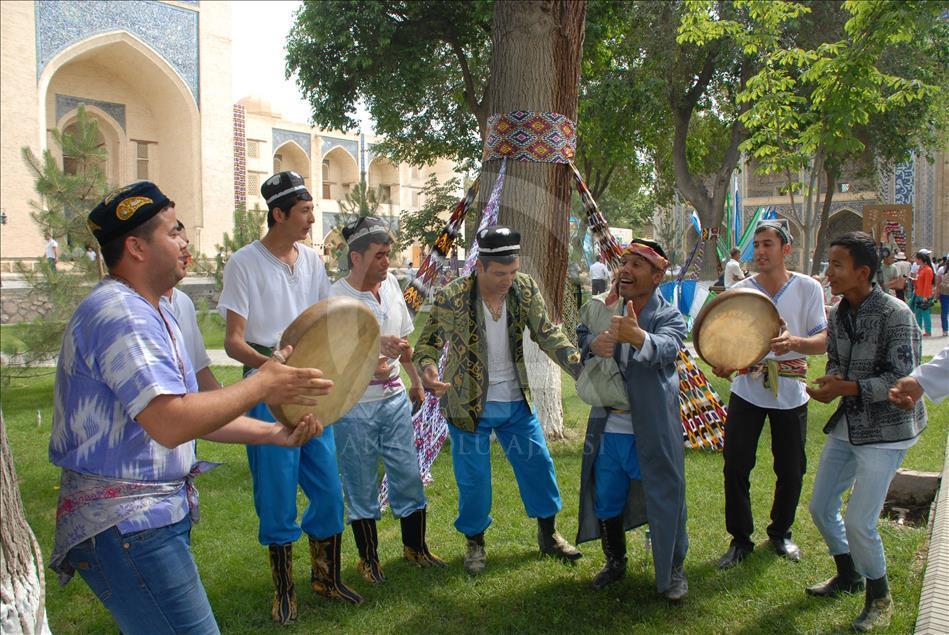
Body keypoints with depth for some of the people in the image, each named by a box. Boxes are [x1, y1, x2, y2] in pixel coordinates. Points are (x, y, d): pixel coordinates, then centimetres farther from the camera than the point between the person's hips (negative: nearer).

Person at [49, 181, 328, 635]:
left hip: (155, 514, 10)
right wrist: (262, 385, -19)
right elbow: (171, 423, -29)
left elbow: (192, 412, 16)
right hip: (126, 526, -10)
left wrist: (274, 433, 7)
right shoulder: (119, 312, -20)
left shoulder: (151, 314, 15)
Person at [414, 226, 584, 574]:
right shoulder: (451, 297, -19)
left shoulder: (525, 289, -8)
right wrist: (427, 370, -36)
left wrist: (583, 369, -16)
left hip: (516, 402, 4)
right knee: (473, 479, 6)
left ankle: (548, 534, 35)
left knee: (539, 464, 13)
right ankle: (474, 542, 31)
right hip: (469, 405, -4)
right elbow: (428, 344, -12)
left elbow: (548, 335, -4)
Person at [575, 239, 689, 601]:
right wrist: (592, 344, -25)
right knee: (606, 503, 17)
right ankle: (615, 562, 41)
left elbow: (666, 348, -30)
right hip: (608, 431, 4)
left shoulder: (670, 318, -11)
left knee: (664, 503, 8)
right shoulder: (606, 309, 3)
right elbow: (580, 334, 0)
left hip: (653, 434, -4)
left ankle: (674, 571, 32)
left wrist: (638, 337, -54)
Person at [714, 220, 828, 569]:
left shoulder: (808, 288, -4)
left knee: (791, 469, 9)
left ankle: (780, 533, 33)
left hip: (790, 393, 0)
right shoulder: (739, 291, -2)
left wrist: (794, 342, -29)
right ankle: (740, 538, 16)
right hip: (748, 390, 0)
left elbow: (822, 341, -7)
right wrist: (721, 363, -23)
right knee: (736, 467, -2)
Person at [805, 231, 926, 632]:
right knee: (821, 508, 14)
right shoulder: (838, 315, 3)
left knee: (859, 523, -8)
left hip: (885, 429, -7)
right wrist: (830, 382, -9)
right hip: (847, 424, 8)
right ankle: (849, 576, 39)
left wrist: (847, 387, -28)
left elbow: (901, 381, -21)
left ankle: (880, 598, 19)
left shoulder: (894, 314, -19)